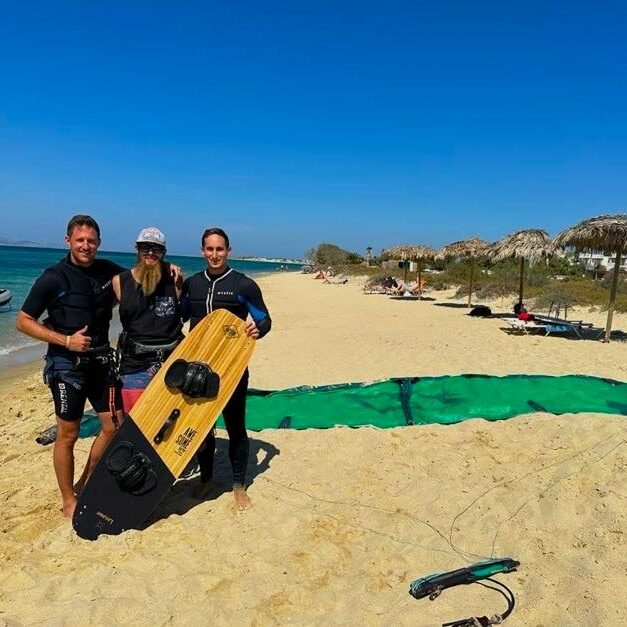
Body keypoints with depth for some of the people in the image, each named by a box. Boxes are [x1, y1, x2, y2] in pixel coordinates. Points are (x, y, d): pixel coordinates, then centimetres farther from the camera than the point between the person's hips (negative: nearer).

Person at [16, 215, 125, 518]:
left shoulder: (108, 270, 3)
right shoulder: (54, 277, -9)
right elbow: (23, 321, -7)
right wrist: (65, 340, -17)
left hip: (101, 360, 5)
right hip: (67, 364, -5)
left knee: (115, 425, 7)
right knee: (68, 434, 4)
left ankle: (84, 486, 27)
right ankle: (69, 501, 21)